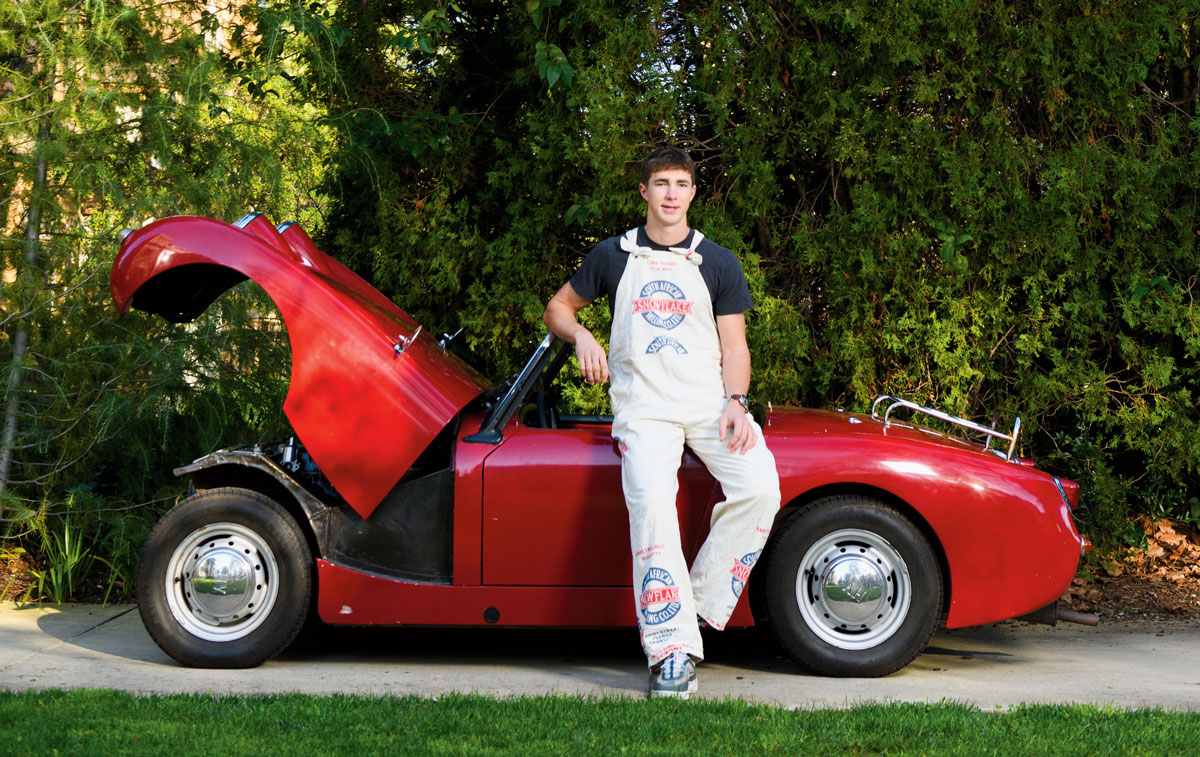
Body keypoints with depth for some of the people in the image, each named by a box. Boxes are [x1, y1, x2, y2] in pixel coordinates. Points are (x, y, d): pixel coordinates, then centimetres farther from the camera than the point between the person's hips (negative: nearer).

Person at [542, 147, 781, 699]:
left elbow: (734, 346, 9)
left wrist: (736, 403, -9)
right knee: (651, 499, -28)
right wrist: (580, 335, 0)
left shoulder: (718, 262, 12)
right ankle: (673, 653, -30)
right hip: (644, 407, -1)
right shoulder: (612, 256, 13)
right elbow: (557, 307, 23)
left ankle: (700, 603, -12)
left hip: (711, 402, 2)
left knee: (759, 486, -25)